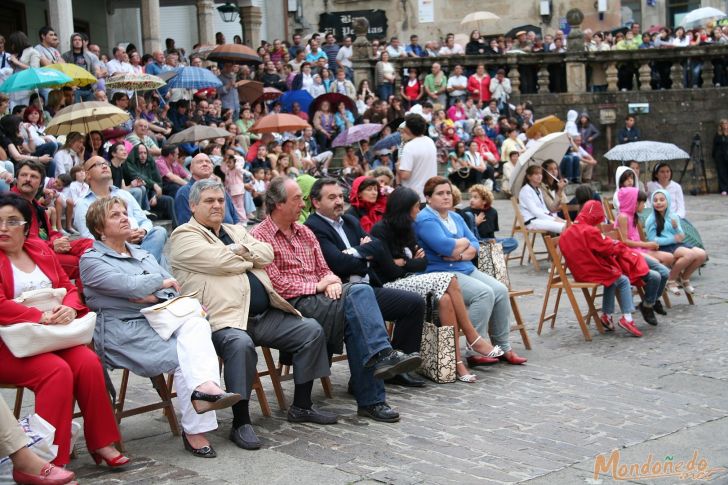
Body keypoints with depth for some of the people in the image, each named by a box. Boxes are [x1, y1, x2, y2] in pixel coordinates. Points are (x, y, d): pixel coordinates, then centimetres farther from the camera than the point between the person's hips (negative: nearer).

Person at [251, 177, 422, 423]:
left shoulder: (305, 232, 21)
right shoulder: (260, 236, -3)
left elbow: (323, 270, 20)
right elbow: (277, 285, -11)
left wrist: (333, 283, -4)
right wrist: (318, 286, -7)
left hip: (319, 294, 6)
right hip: (293, 302, -6)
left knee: (361, 291, -25)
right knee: (356, 305, -27)